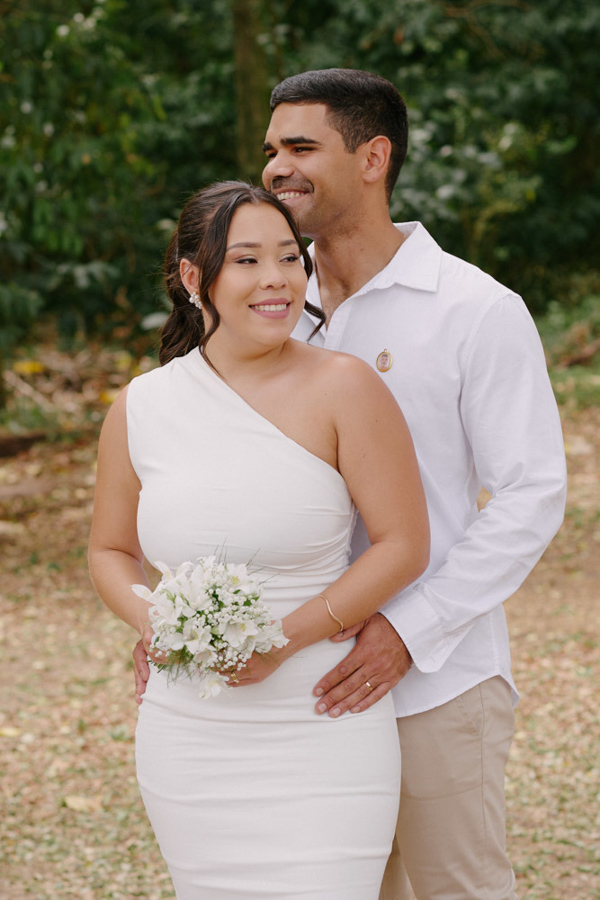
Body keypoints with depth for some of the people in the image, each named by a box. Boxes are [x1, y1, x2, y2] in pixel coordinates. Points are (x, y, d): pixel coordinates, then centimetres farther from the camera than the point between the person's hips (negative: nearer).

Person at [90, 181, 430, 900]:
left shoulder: (343, 389, -9)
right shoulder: (140, 409, 1)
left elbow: (404, 545, -7)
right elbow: (110, 551, 14)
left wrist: (288, 636, -16)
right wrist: (152, 624, -7)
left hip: (323, 738, -3)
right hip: (188, 742, 3)